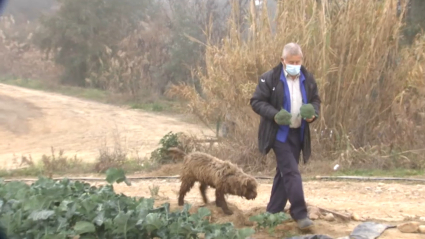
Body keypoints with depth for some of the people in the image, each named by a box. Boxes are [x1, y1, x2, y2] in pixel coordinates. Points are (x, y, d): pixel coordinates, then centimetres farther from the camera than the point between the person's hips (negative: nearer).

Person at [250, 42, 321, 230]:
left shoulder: (308, 79, 5)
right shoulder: (269, 78, -11)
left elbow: (316, 100, 15)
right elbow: (256, 101, -10)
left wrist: (314, 114, -7)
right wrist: (275, 115, -24)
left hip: (298, 134, 6)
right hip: (279, 133, -6)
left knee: (284, 172, 12)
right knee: (292, 172, -13)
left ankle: (273, 211, 23)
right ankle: (300, 214, -7)